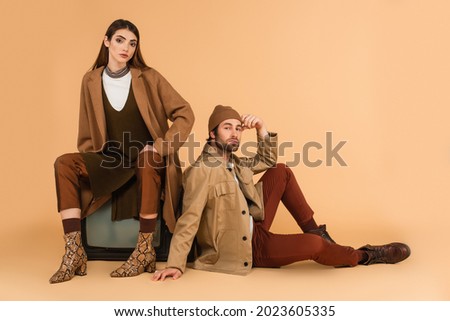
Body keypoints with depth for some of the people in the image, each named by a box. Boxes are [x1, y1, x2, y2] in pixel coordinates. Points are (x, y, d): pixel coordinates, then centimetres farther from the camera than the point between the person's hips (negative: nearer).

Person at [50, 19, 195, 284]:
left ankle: (145, 250, -28)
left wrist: (162, 146, -16)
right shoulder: (91, 81, 5)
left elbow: (185, 114, -6)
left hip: (149, 161, -3)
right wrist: (90, 163, -2)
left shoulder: (149, 78, -4)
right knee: (64, 163, -20)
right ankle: (75, 251, -23)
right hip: (113, 161, 3)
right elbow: (87, 134, 12)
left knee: (148, 158, -38)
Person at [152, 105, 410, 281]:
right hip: (243, 247, -9)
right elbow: (189, 221, -24)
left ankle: (315, 231, 6)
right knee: (313, 245, -25)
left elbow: (268, 162, 16)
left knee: (281, 172, 4)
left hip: (253, 229, 9)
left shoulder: (233, 162, 6)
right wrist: (176, 264, -30)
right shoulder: (201, 171, -20)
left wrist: (262, 128, 0)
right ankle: (363, 256, 9)